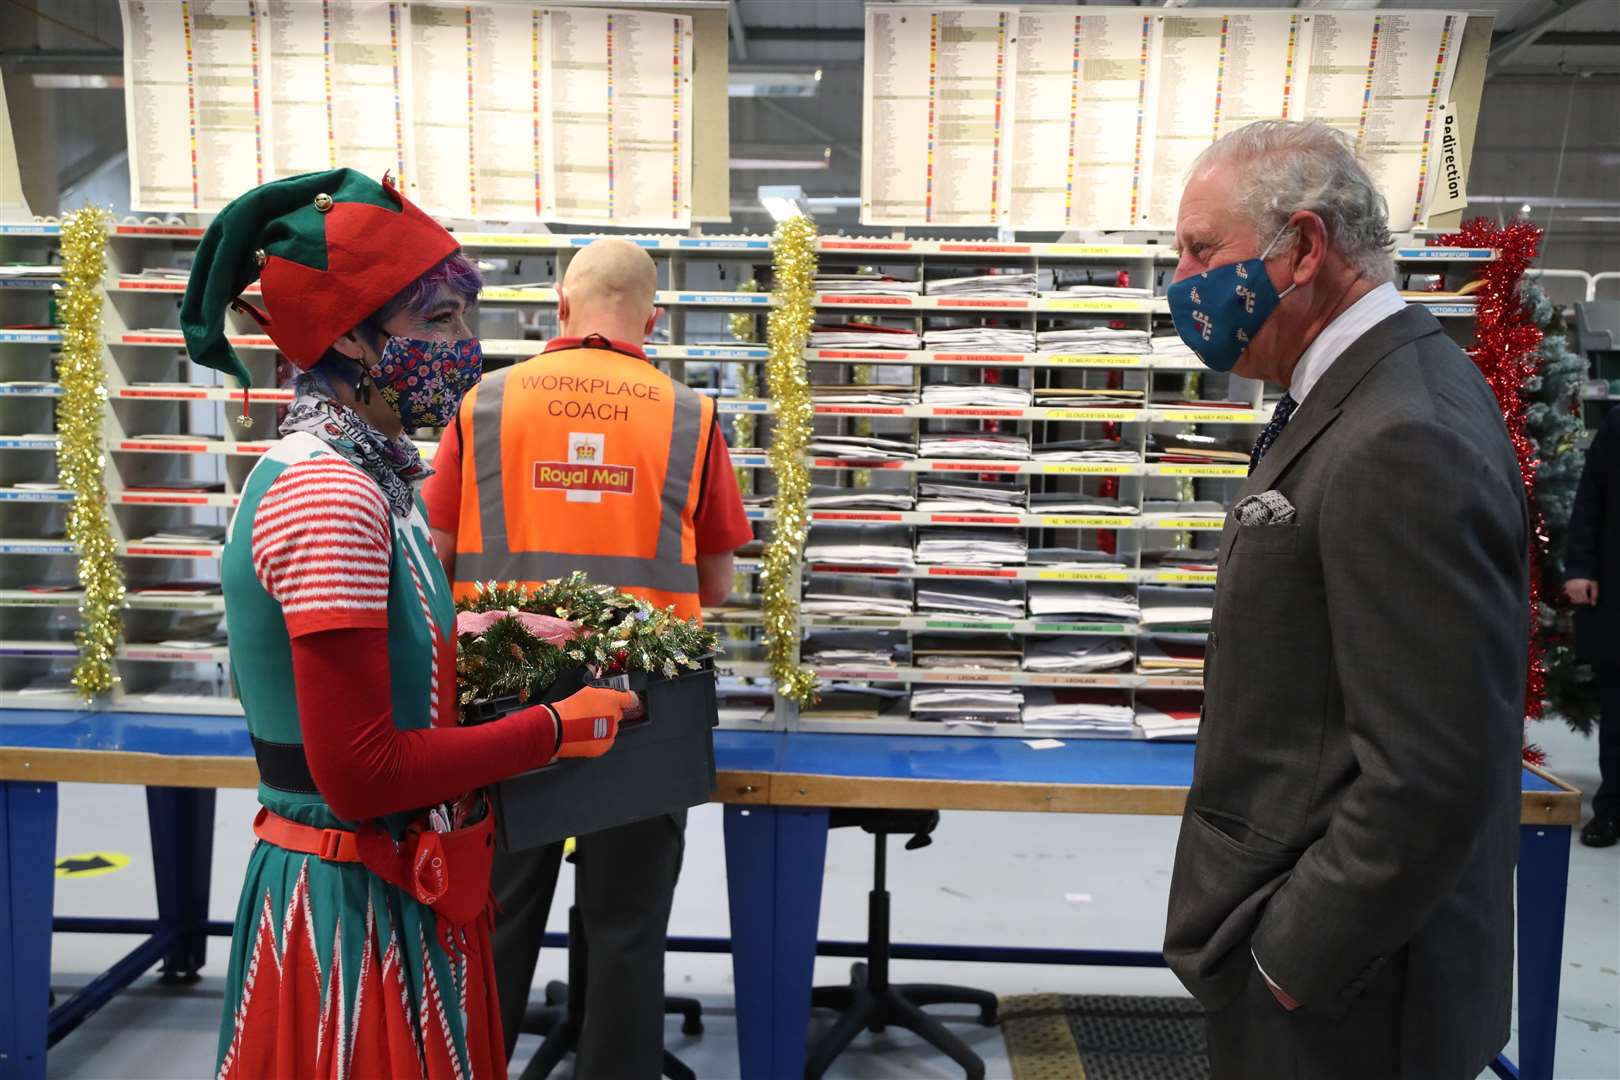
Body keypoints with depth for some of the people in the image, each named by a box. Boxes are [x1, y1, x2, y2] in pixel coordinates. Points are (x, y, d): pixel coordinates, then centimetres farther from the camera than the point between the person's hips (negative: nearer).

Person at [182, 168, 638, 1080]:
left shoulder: (363, 475, 6)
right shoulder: (328, 495, -23)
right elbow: (358, 771, -25)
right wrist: (556, 728, -17)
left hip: (402, 886, 9)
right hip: (354, 907, -9)